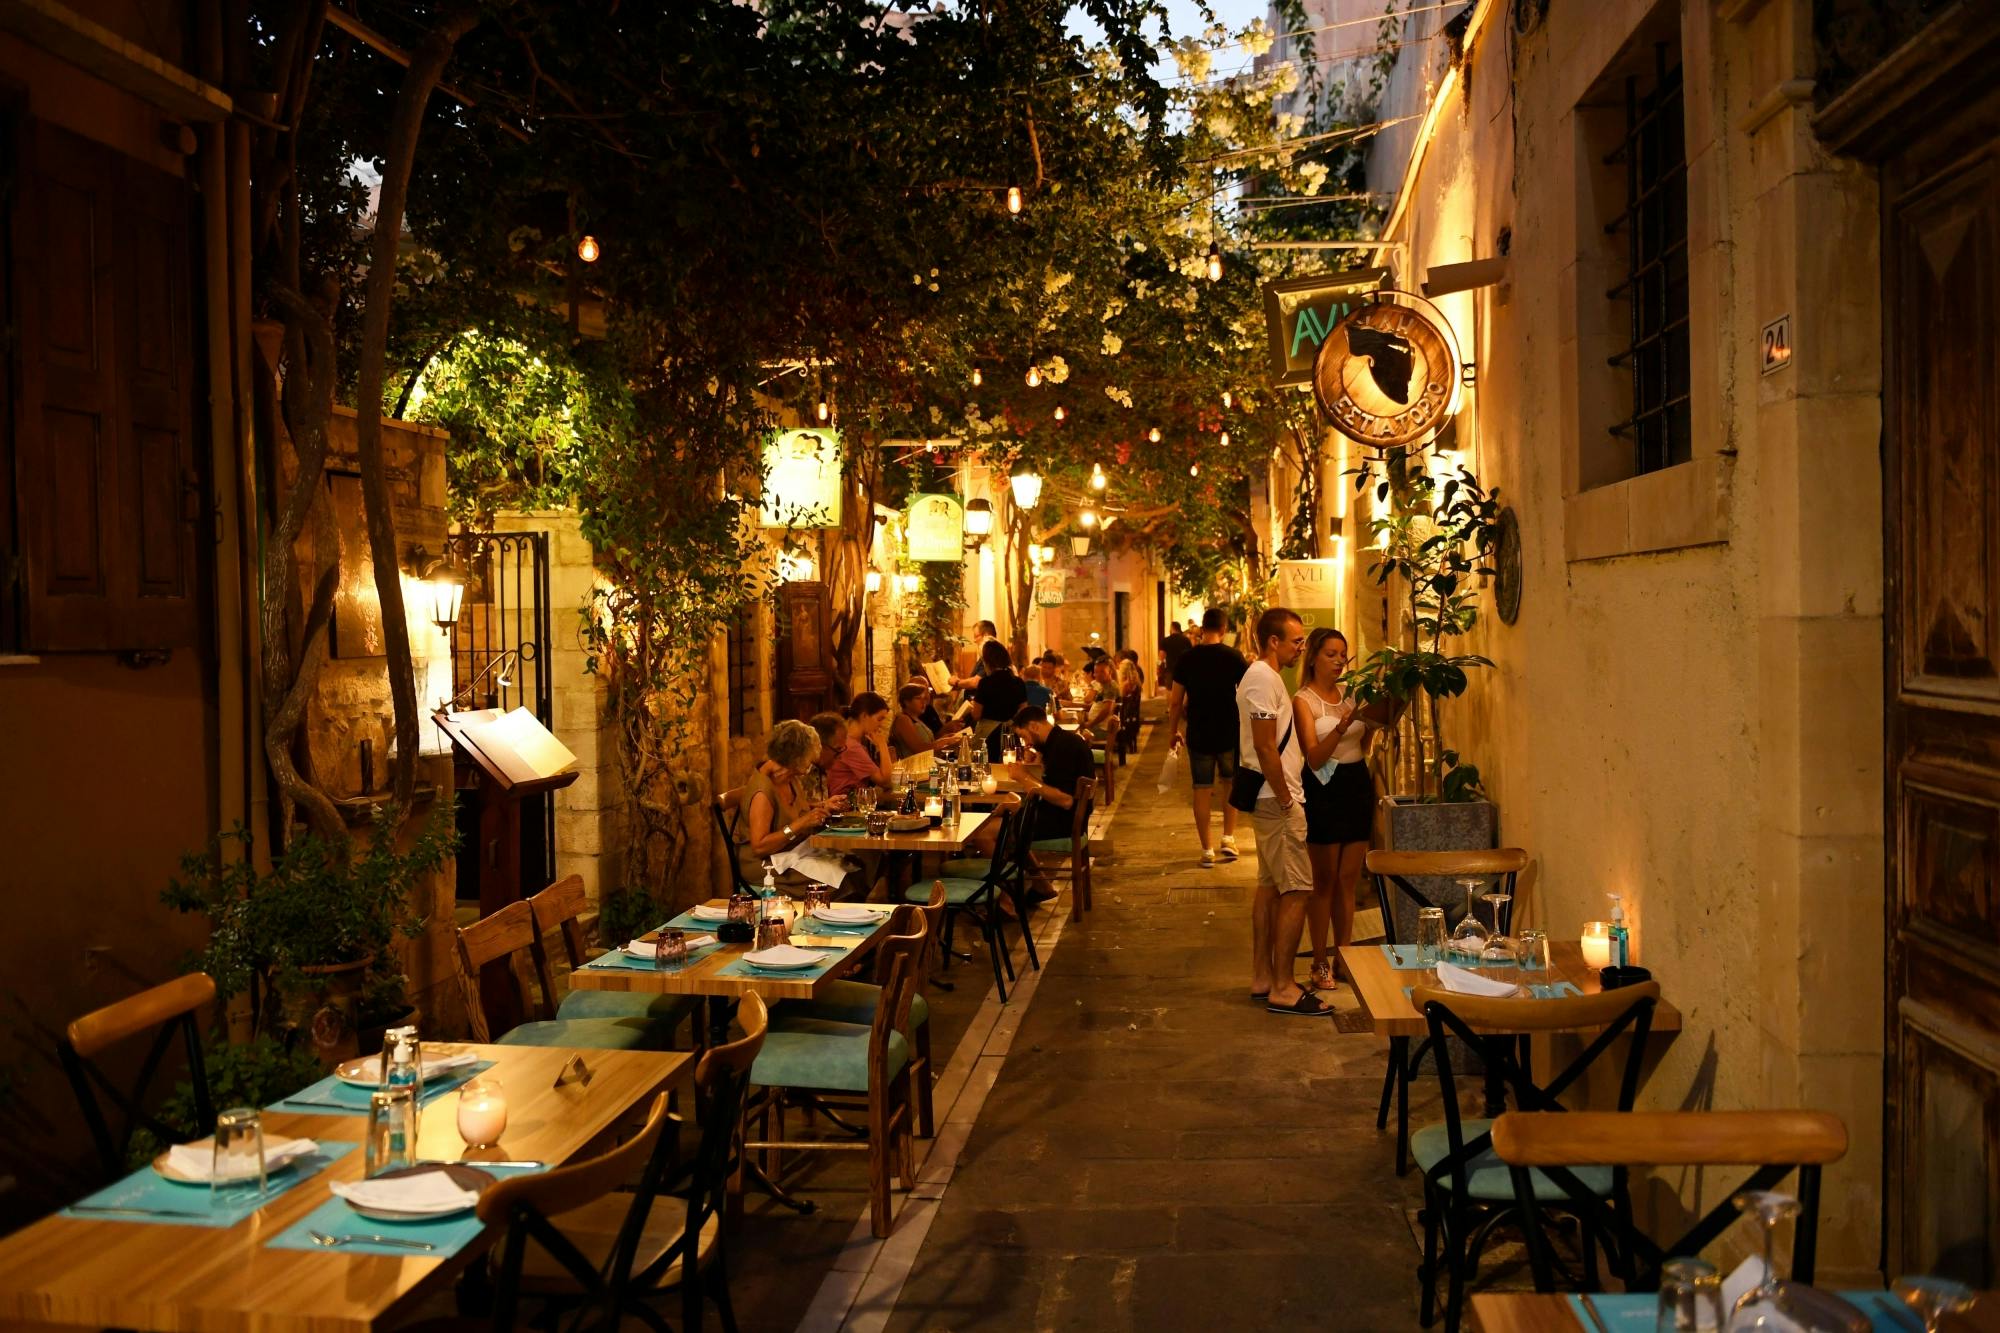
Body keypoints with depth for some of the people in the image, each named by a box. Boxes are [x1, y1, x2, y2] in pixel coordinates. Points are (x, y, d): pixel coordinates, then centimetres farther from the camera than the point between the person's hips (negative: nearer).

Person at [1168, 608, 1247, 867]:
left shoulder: (1187, 658, -4)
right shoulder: (1234, 657, -7)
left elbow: (1176, 701, -2)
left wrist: (1173, 730, 11)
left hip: (1198, 735, 0)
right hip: (1230, 733, 0)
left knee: (1202, 790, 7)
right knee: (1231, 784, 20)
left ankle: (1207, 850, 9)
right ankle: (1228, 838, 14)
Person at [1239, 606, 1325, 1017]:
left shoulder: (1263, 676, 15)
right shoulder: (1264, 679, -17)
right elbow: (1264, 745, -23)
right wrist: (1285, 800, -18)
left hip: (1271, 799, 11)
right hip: (1277, 800, -11)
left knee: (1270, 887, 14)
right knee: (1297, 890, -8)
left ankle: (1262, 977, 21)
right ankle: (1282, 988, -4)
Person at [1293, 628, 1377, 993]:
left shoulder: (1350, 695, 11)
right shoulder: (1303, 700, -6)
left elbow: (1361, 747, 13)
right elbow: (1315, 757, -15)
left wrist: (1372, 723, -3)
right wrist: (1342, 726, -27)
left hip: (1358, 785, 5)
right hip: (1324, 789, -5)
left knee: (1348, 879, 9)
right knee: (1324, 880, 0)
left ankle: (1344, 956, 17)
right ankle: (1320, 963, 7)